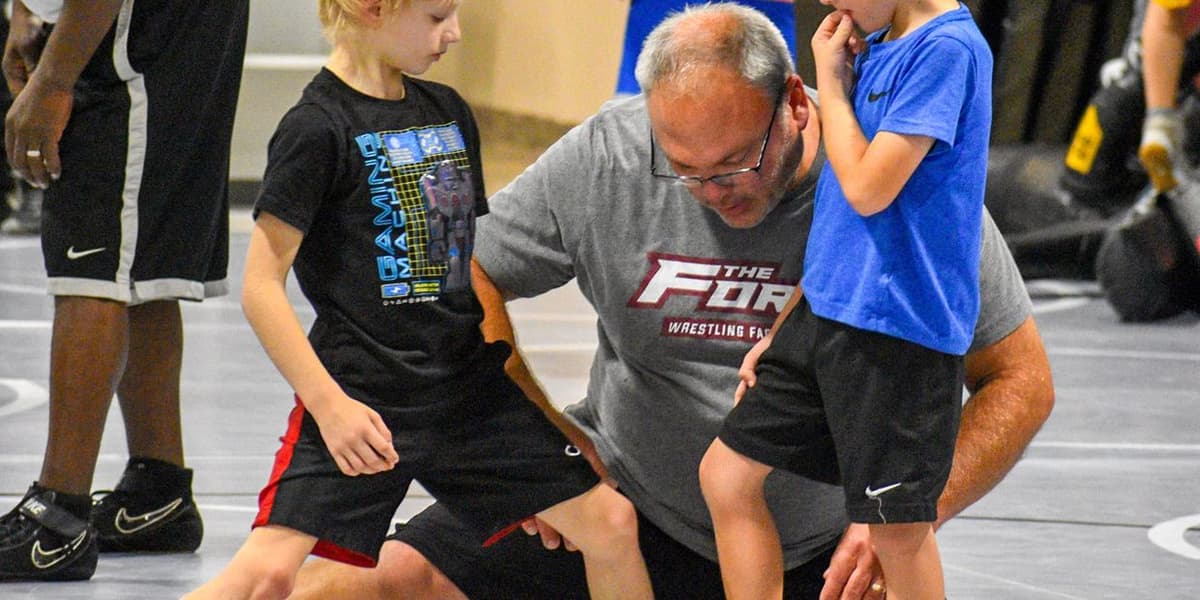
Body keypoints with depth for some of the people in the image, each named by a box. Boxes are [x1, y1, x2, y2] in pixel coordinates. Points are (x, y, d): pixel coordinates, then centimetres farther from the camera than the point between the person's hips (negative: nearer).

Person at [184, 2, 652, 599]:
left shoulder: (448, 111, 11)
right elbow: (260, 286, -13)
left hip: (474, 386, 7)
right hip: (362, 396, -7)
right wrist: (329, 403, -20)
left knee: (609, 521, 3)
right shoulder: (317, 128, -11)